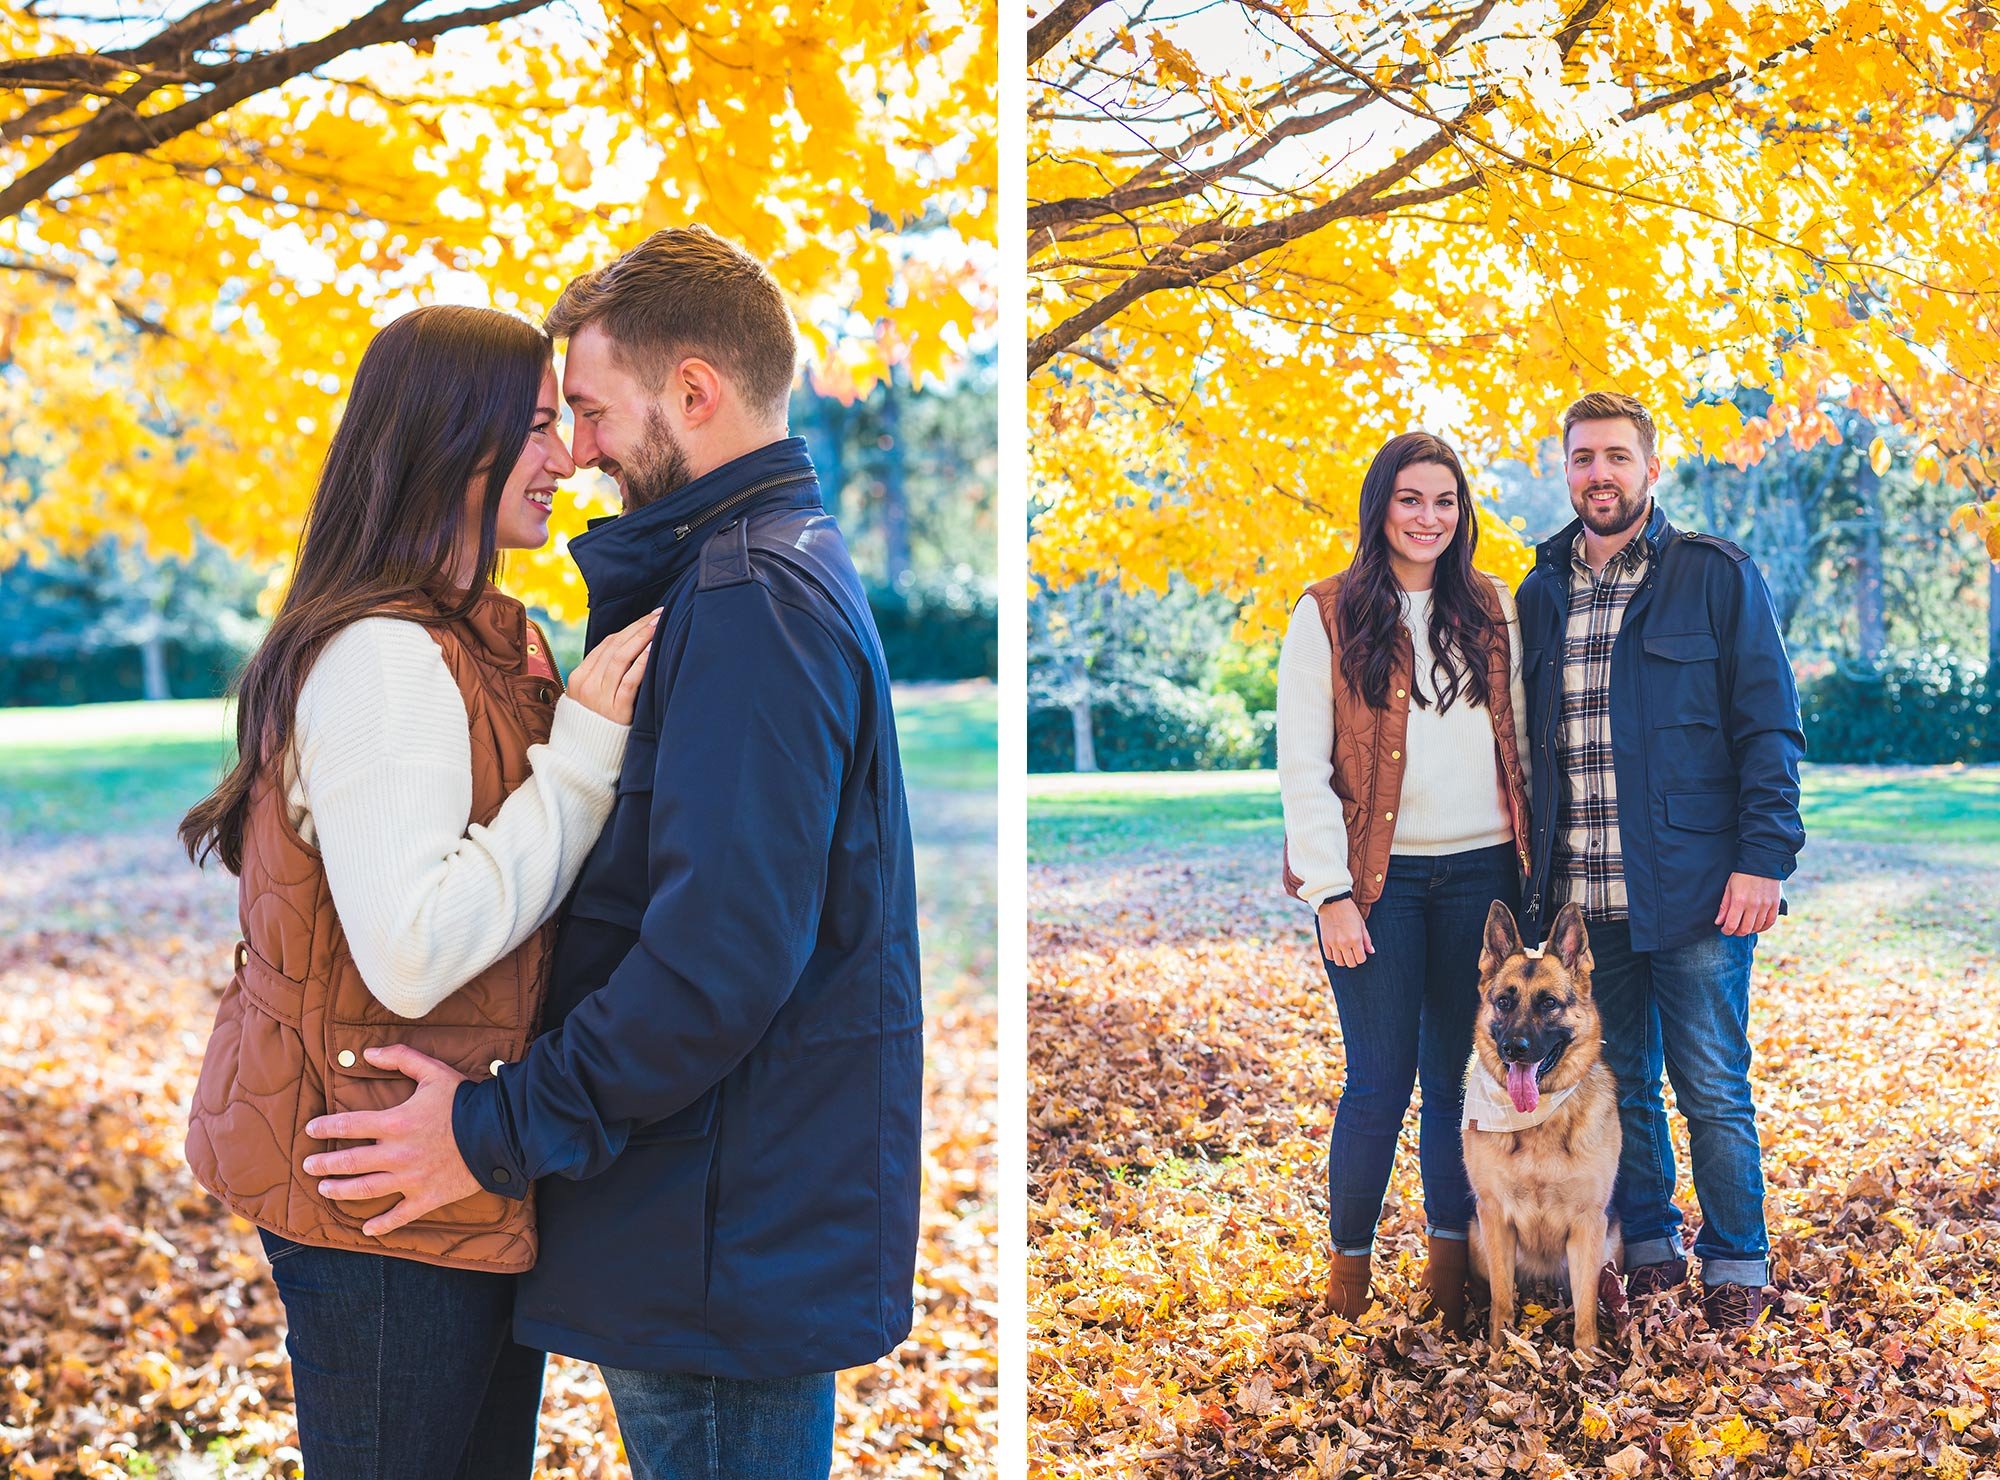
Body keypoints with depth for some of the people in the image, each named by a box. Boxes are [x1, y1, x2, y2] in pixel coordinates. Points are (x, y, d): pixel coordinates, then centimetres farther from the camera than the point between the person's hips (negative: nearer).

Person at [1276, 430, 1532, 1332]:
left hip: (1479, 872, 3)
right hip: (1378, 878, -3)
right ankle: (1348, 1269, 12)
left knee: (1460, 1074, 7)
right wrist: (1330, 892, -11)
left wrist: (1537, 858, 8)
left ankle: (1452, 1259, 18)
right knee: (1381, 1079, -3)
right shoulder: (1329, 615, 0)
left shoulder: (1491, 607, 11)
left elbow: (1520, 739, 14)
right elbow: (1301, 767, -4)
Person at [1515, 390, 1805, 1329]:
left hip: (1693, 891, -4)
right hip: (1582, 898, 4)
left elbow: (1770, 729, -3)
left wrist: (1763, 860, -12)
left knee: (1712, 1089, 1)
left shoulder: (1716, 576, 0)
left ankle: (1737, 1261, 17)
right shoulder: (1540, 595, 12)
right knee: (1616, 1087, 12)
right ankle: (1645, 1250, 26)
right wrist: (1531, 874, 10)